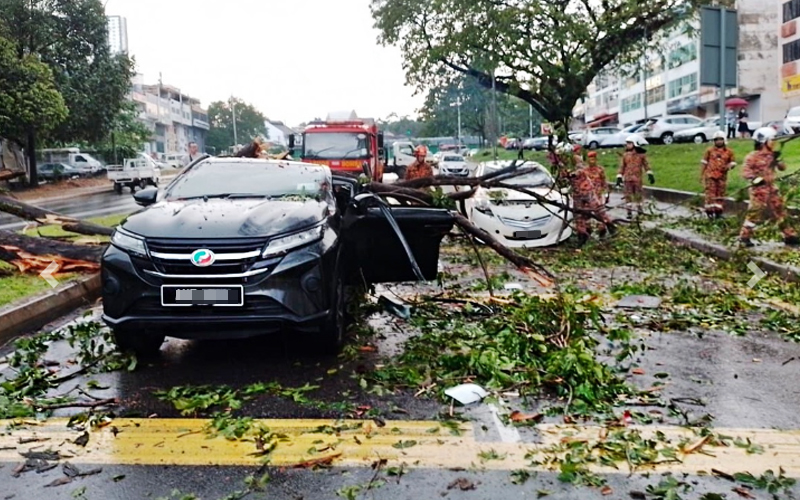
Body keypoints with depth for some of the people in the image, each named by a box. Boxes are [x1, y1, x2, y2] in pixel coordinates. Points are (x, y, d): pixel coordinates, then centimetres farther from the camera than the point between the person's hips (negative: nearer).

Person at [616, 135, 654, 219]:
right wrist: (619, 177, 3)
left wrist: (650, 174, -3)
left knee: (638, 195, 7)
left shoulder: (641, 154, -1)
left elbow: (646, 164, 3)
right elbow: (622, 166, 6)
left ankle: (639, 211, 22)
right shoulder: (625, 155, 4)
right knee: (628, 195, 0)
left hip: (637, 178, -1)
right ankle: (629, 212, 7)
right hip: (627, 178, 1)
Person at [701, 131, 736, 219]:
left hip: (722, 176, 2)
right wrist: (701, 174, 4)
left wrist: (729, 166, -14)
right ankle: (710, 210, 0)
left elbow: (733, 162, 10)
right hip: (710, 175, -2)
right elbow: (705, 163, 7)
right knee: (710, 193, -6)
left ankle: (718, 211, 17)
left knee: (720, 194, 8)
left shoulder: (729, 151, 4)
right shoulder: (709, 150, 2)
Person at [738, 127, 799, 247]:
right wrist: (755, 178, -31)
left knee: (780, 211, 11)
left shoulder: (771, 155, 11)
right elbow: (745, 172, -15)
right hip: (759, 189, -7)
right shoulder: (752, 157, -11)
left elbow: (782, 167, 16)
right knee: (754, 213, -6)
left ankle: (789, 236, 20)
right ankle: (744, 236, 4)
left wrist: (778, 162, -7)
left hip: (771, 188, 7)